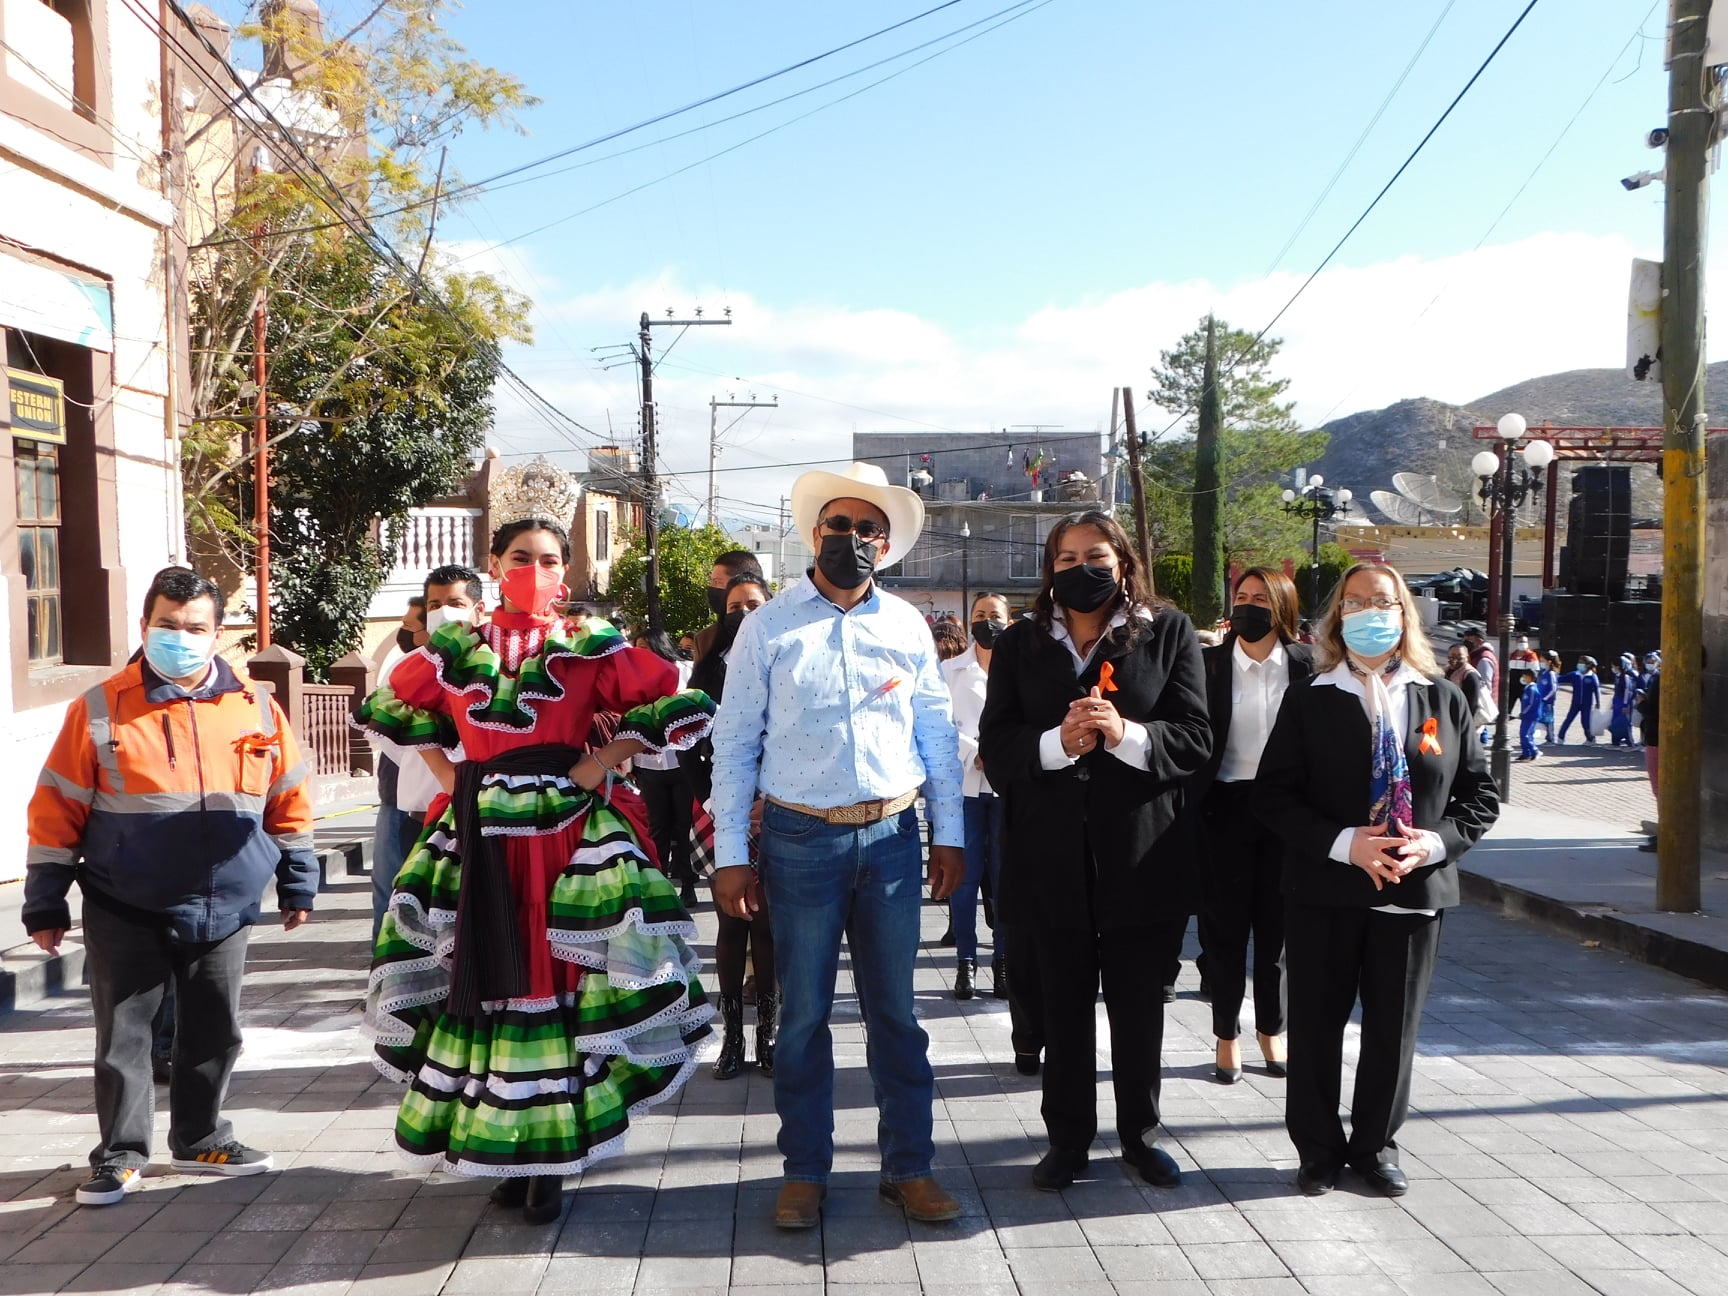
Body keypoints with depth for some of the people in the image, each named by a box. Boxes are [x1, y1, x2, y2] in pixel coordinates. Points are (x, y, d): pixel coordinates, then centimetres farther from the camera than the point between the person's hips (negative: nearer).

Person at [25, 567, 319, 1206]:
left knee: (215, 1032, 13)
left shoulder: (257, 709, 2)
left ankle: (200, 1139, 30)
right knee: (123, 1036, 3)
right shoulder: (100, 709, -5)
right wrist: (45, 903, -2)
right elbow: (56, 811, -2)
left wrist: (296, 884, 12)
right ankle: (121, 1155, 17)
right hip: (126, 914, -2)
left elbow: (289, 803, 11)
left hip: (224, 911, 3)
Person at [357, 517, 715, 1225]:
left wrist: (598, 763, -9)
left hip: (568, 832, -3)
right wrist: (451, 768, 10)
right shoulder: (455, 650, 9)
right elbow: (387, 707, 22)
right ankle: (504, 1155, 19)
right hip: (481, 835, 3)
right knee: (487, 980, 5)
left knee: (556, 979, -2)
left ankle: (548, 1156, 10)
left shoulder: (592, 647, 0)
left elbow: (686, 706, -6)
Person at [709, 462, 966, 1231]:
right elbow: (735, 743, 0)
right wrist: (731, 854, -4)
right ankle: (805, 1172, 23)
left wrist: (949, 835, 7)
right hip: (801, 839, -2)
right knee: (804, 1015, 8)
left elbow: (937, 733, 10)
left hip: (892, 836, 2)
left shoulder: (907, 626, 6)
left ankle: (908, 1167, 23)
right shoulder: (769, 627, 0)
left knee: (896, 1013, 11)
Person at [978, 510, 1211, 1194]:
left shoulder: (1168, 632, 2)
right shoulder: (1020, 644, 5)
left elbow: (1194, 740, -5)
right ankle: (1067, 1136, 26)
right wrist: (1057, 743, -20)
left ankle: (1140, 1132, 30)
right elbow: (996, 747, -2)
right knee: (1064, 1002, 10)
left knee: (1139, 1001, 11)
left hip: (1142, 849, -1)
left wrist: (1127, 734, -22)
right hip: (1053, 851, 1)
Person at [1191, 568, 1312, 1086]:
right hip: (1225, 809, -1)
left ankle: (1272, 1032, 27)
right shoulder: (1209, 663, -1)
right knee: (1225, 926, 7)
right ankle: (1227, 1037, 20)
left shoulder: (1306, 664, 1)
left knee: (1277, 925, 11)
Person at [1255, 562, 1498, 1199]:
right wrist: (1345, 844, -19)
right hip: (1325, 890, -1)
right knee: (1316, 1024, 6)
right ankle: (1319, 1148, 23)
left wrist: (1433, 843, -12)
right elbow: (1272, 795, -6)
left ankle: (1375, 1146, 29)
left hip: (1415, 888, 2)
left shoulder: (1444, 700, 6)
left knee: (1394, 1026, 11)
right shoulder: (1309, 701, -1)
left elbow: (1481, 794, 7)